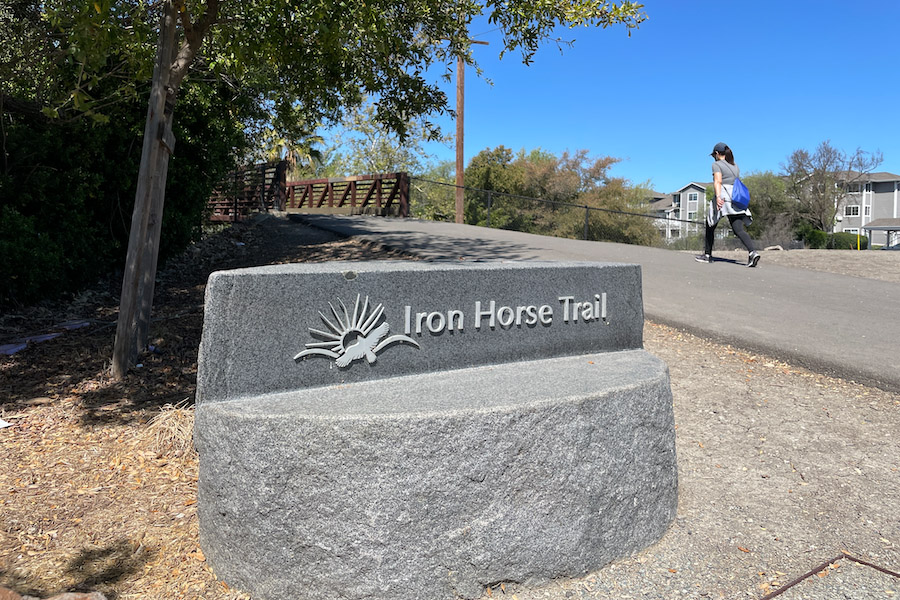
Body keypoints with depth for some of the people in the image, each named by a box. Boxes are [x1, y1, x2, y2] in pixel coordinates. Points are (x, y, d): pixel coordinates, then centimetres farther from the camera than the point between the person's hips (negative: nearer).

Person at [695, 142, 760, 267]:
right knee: (739, 229, -4)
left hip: (723, 198, -6)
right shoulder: (735, 167, 24)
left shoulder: (717, 165, 3)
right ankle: (752, 252, -26)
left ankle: (707, 254, 17)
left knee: (710, 225, 12)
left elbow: (718, 181, -13)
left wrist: (718, 196, -27)